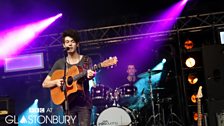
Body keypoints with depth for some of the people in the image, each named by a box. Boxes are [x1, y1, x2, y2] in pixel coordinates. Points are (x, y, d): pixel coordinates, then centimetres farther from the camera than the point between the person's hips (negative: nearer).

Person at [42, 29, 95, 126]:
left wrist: (90, 75, -36)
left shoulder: (86, 60, 3)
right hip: (68, 104, 2)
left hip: (84, 103, -2)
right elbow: (45, 84, 7)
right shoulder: (60, 63, 6)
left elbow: (89, 74, -14)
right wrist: (56, 82, -12)